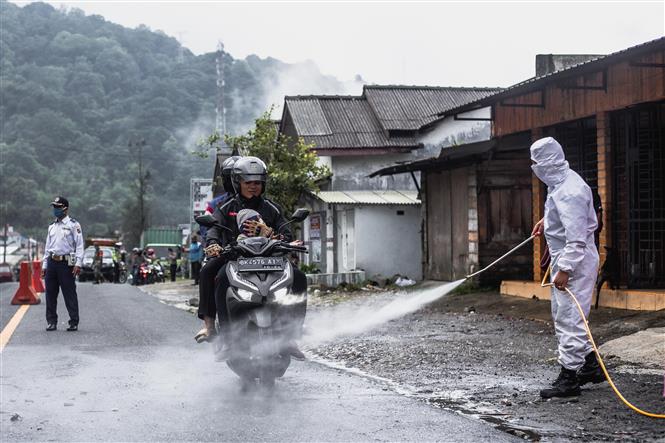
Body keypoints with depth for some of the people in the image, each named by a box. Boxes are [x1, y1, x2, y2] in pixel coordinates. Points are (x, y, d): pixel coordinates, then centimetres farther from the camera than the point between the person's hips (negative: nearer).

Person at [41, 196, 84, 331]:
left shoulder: (73, 225, -1)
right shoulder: (52, 227, 19)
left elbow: (79, 245, -6)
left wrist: (78, 263, -15)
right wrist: (44, 265, 17)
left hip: (66, 262, -6)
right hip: (52, 262, 6)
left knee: (70, 294, -4)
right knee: (50, 293, 6)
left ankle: (74, 322, 0)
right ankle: (51, 322, 14)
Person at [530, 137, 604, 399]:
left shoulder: (567, 193, -25)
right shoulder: (566, 179, 8)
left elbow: (577, 238, -27)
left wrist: (564, 269, -26)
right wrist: (548, 220, 25)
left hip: (575, 262, -11)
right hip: (568, 259, 11)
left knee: (568, 319, -6)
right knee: (562, 316, 19)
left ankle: (569, 377, 0)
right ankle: (590, 365, 27)